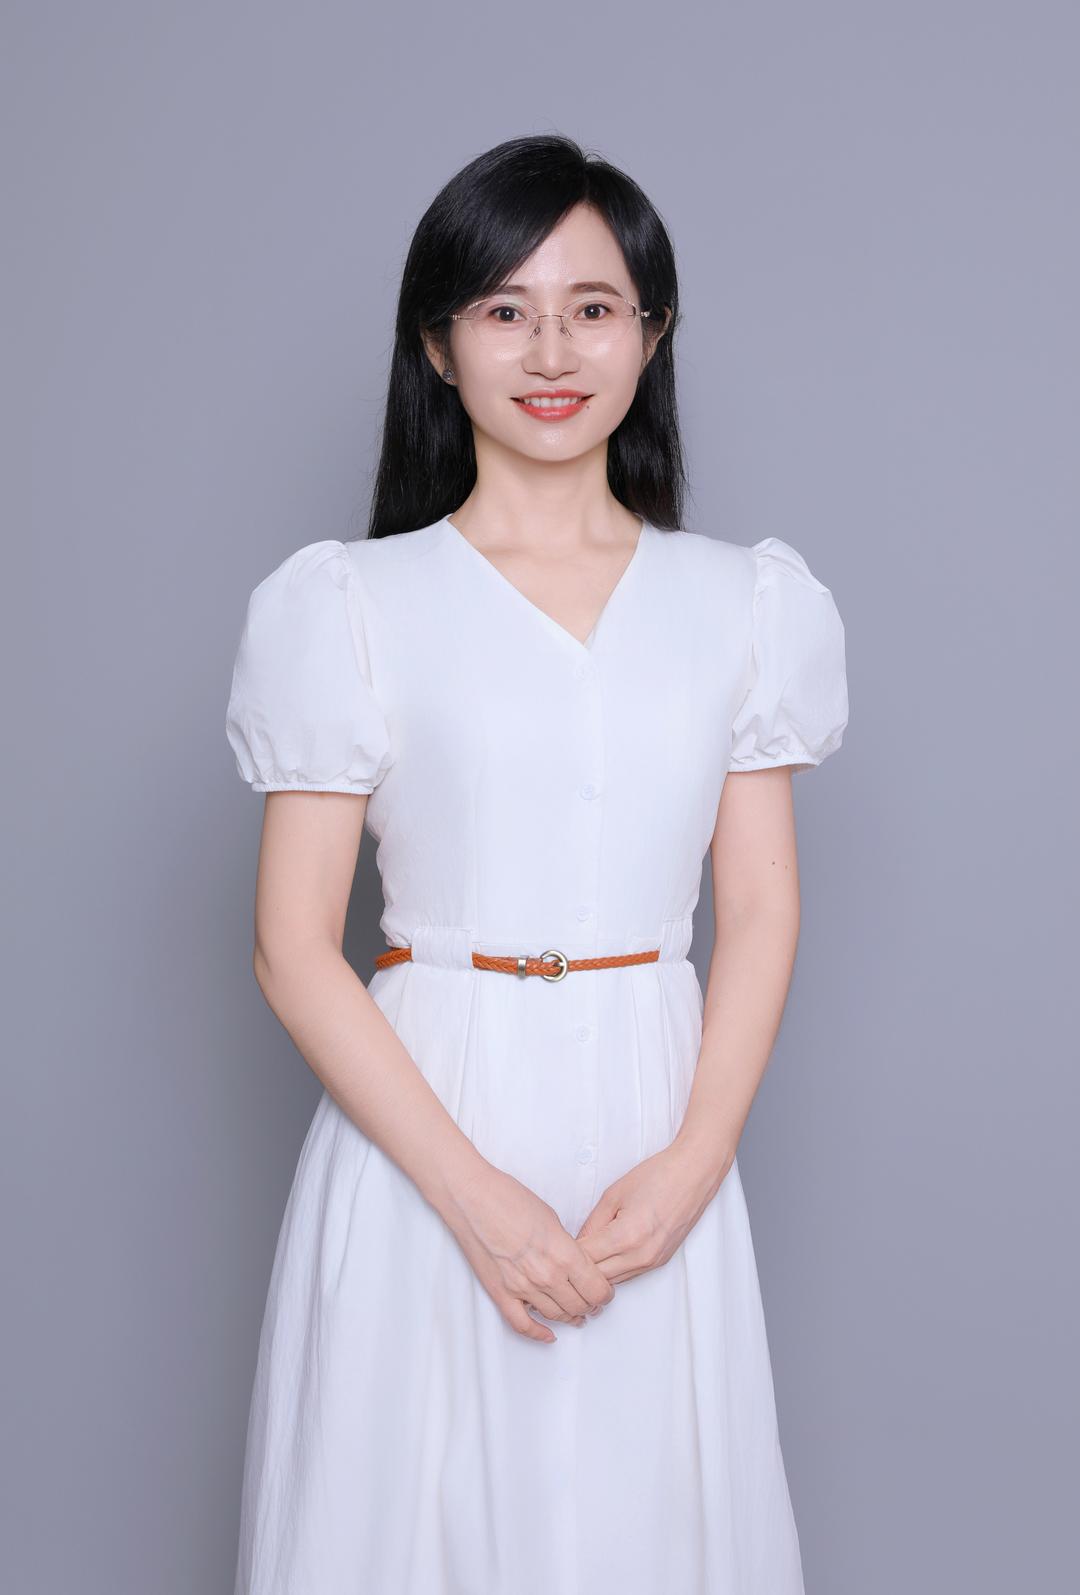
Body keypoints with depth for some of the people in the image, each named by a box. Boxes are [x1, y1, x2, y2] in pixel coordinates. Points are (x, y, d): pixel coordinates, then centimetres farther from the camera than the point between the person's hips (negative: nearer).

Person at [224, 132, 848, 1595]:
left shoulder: (742, 603, 6)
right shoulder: (349, 606, -2)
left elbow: (762, 912, 5)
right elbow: (294, 949, -5)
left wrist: (690, 1165, -9)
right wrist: (475, 1192, -13)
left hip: (659, 1132, 2)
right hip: (425, 1128, -2)